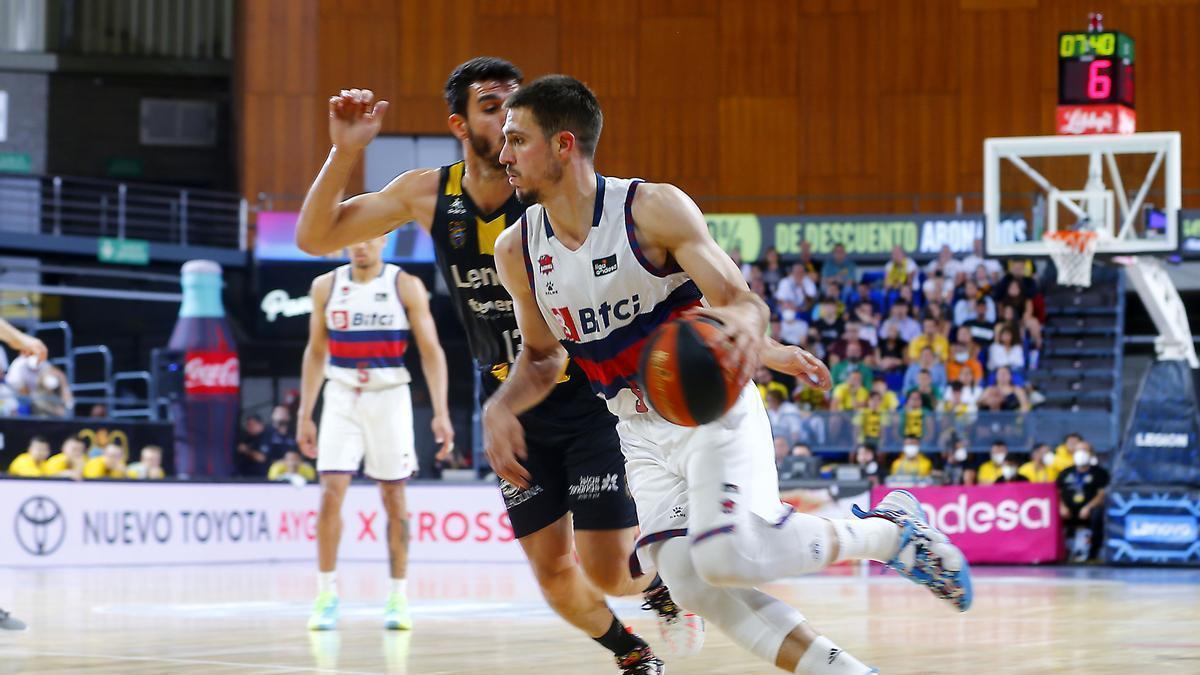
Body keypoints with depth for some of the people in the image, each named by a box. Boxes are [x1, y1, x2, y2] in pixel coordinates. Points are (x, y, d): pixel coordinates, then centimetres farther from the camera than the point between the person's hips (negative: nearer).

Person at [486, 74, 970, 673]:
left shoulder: (653, 208, -16)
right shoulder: (516, 251, -1)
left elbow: (745, 301, -17)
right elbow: (542, 356, 15)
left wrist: (741, 322, -42)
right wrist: (500, 407, -6)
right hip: (641, 433, 5)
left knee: (729, 556, -27)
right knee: (690, 582, -13)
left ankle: (892, 530, -3)